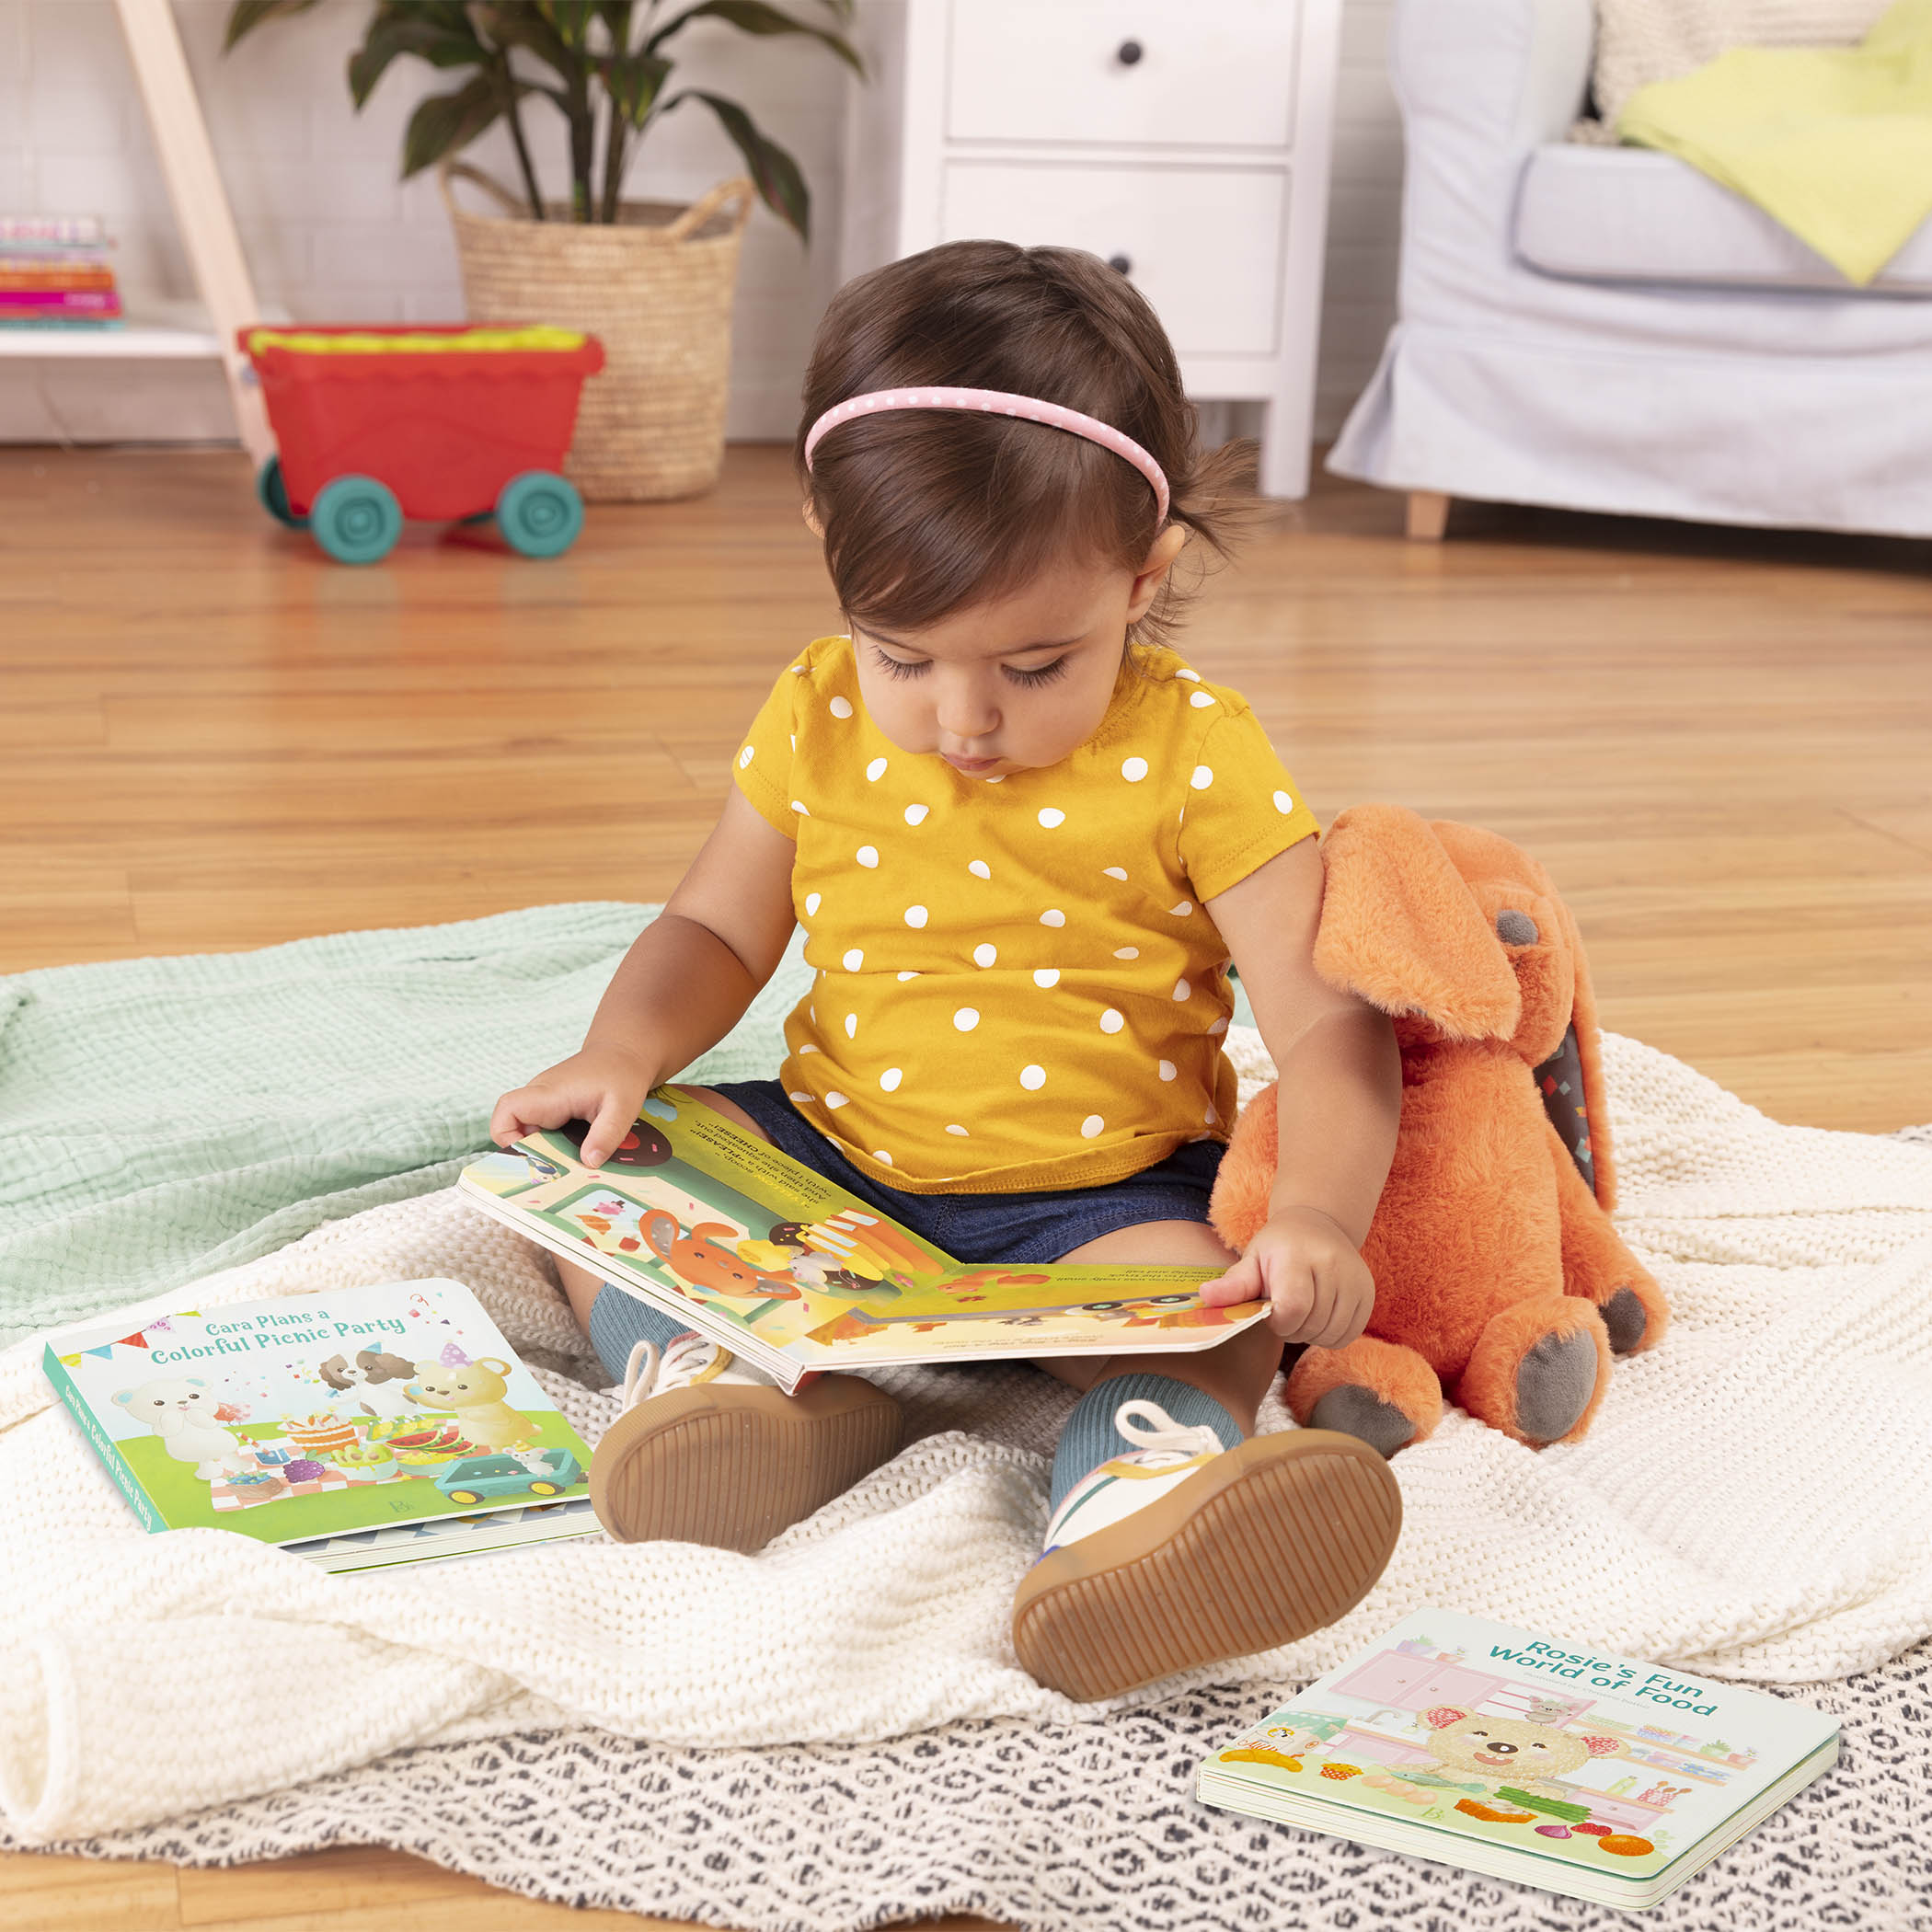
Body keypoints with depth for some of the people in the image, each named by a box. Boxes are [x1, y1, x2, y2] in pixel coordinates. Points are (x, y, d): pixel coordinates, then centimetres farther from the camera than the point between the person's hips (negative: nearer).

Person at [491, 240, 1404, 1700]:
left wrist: (1318, 1218, -34)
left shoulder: (1198, 756, -14)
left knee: (1218, 1301, -34)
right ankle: (747, 1386, -30)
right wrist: (627, 1049, -13)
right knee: (566, 1166, -10)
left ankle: (1138, 1489, -60)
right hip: (830, 1160, 4)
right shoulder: (818, 721, -3)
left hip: (1096, 1199, -4)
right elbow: (719, 932, 9)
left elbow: (1328, 1027, -16)